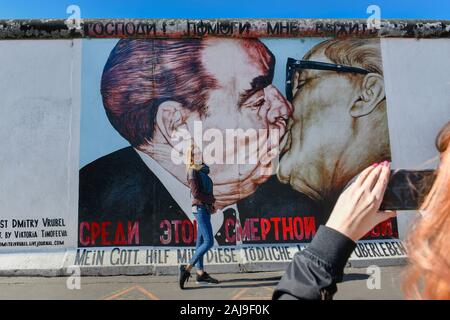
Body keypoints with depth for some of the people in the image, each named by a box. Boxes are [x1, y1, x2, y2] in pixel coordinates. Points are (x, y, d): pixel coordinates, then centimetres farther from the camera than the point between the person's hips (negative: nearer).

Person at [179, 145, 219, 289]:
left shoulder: (202, 171, 16)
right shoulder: (193, 172, -10)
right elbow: (196, 193, -18)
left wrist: (211, 205, 2)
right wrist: (212, 199, -6)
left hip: (205, 208, 9)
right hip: (200, 209, -9)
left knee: (201, 242, 9)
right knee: (209, 242, -12)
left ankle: (200, 273, 13)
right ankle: (187, 268, -8)